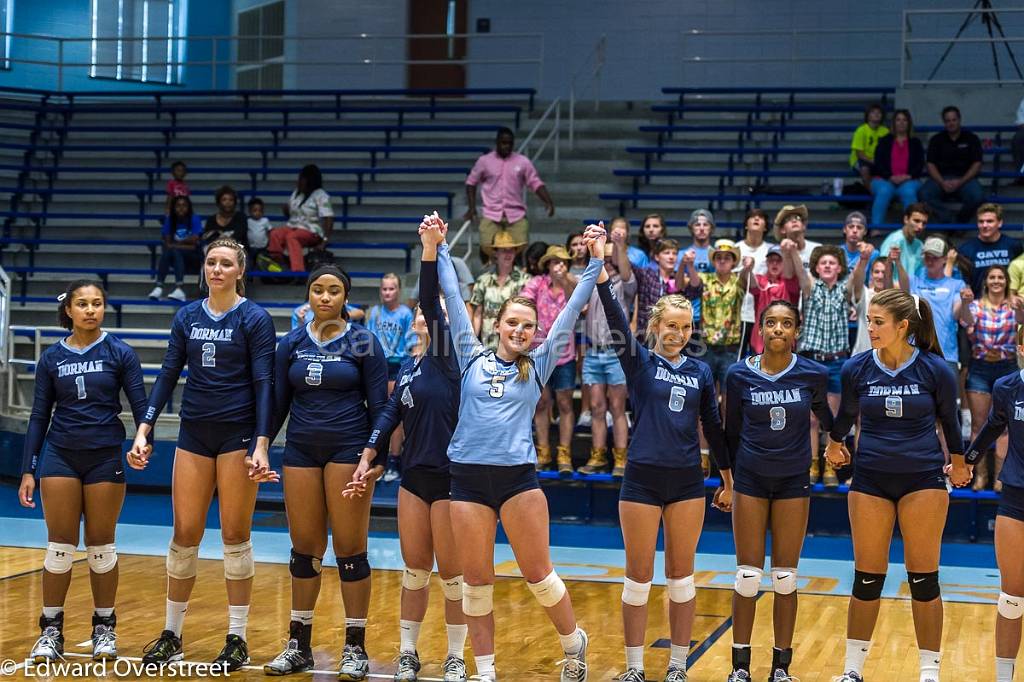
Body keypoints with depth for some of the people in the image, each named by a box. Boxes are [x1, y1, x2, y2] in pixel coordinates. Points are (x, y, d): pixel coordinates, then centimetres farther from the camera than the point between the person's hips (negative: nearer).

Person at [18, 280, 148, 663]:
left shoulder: (120, 354, 0)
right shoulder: (52, 358, 5)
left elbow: (140, 405, -3)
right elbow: (39, 416, 7)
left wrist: (144, 441, -22)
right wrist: (28, 471, 3)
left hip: (105, 458, -1)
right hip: (60, 457, 1)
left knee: (100, 546, 4)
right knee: (60, 546, 0)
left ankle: (104, 629, 17)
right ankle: (51, 631, 9)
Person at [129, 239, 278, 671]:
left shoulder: (254, 318, -4)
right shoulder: (187, 317, 8)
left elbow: (263, 383, -9)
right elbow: (168, 375, 7)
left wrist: (262, 444, -17)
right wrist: (144, 429, -1)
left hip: (238, 433, -4)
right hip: (194, 433, 4)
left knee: (235, 536, 0)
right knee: (184, 535, 4)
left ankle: (237, 638, 10)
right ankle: (171, 635, 15)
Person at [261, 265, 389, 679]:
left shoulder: (363, 342, -2)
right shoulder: (291, 344, 7)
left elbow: (379, 405, -2)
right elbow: (277, 403, 11)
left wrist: (378, 458, -9)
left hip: (348, 449, -3)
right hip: (301, 450, 3)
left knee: (350, 549, -3)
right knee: (303, 548, 7)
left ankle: (355, 648, 6)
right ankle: (299, 645, 17)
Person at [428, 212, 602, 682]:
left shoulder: (539, 365, 8)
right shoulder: (472, 358, 10)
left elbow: (572, 309, 6)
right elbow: (453, 299, 11)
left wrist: (595, 261, 3)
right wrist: (440, 248, 9)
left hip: (518, 475, -1)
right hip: (468, 476, 1)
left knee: (538, 573, 1)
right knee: (475, 581, 4)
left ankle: (574, 644, 23)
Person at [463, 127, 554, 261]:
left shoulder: (523, 162, 5)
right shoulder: (484, 161, 5)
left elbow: (536, 183, 5)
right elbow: (471, 182, 14)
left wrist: (548, 201, -11)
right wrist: (471, 207, 6)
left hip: (516, 215, 0)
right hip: (491, 215, 0)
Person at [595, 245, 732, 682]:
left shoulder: (700, 372, 8)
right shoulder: (639, 362, -1)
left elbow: (713, 427, 14)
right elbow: (614, 319, -15)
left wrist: (728, 477, 15)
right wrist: (599, 267, -27)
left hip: (687, 482, 3)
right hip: (643, 479, -2)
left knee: (681, 577, 8)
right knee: (638, 577, 3)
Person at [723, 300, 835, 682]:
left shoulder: (813, 375, -5)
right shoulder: (739, 375, -4)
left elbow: (828, 420, 12)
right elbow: (731, 431, 7)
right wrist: (726, 479, 11)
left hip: (793, 482, 0)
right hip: (750, 480, 0)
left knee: (785, 579, 5)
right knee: (748, 577, 1)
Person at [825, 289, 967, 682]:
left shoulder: (934, 369, -10)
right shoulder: (856, 369, -5)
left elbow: (949, 419, 8)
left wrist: (958, 462, 20)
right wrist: (834, 444, 30)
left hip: (923, 478, -1)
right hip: (870, 479, 2)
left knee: (924, 578, 3)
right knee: (866, 577, 5)